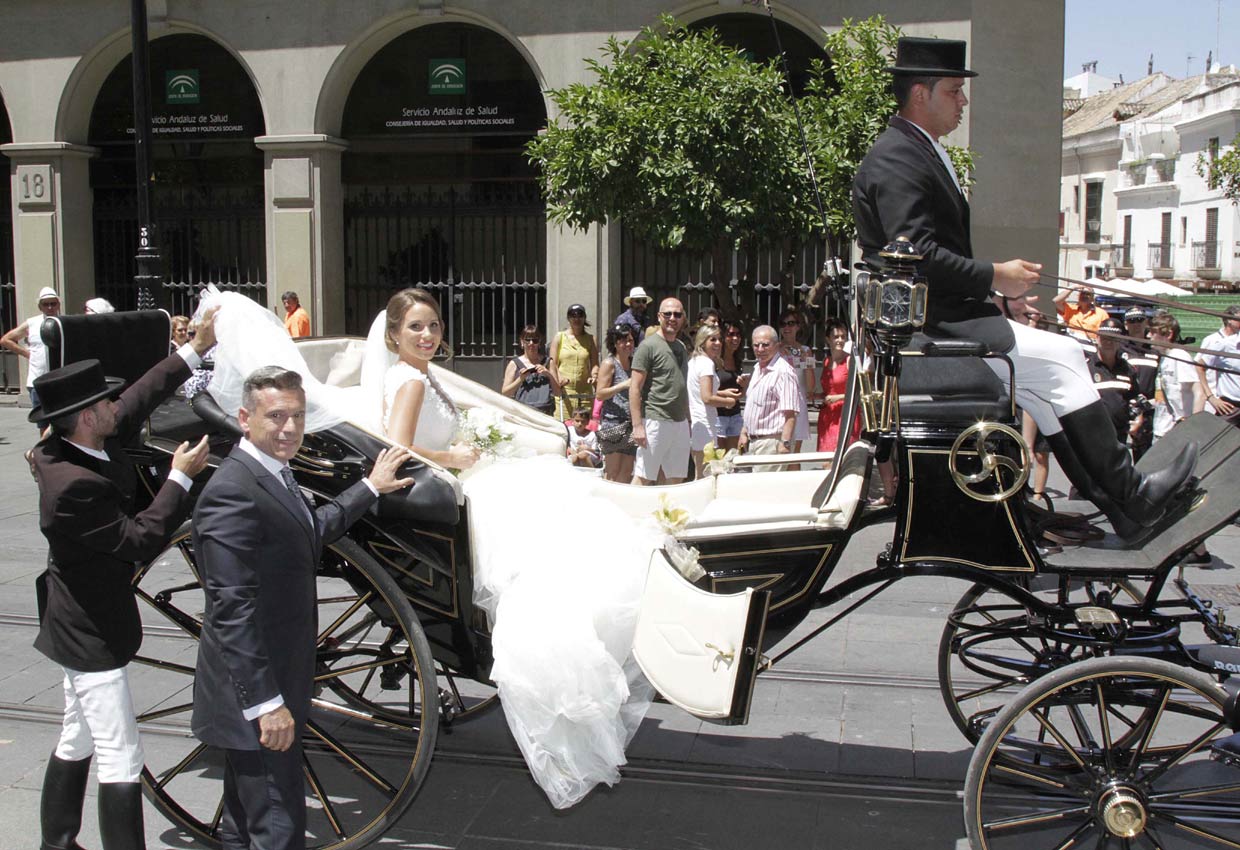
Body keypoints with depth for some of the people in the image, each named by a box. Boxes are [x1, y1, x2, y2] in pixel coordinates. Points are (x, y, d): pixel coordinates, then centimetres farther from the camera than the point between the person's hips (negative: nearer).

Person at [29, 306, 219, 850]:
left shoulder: (70, 452, -2)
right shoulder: (75, 485, -30)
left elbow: (141, 399, 5)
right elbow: (140, 540, -25)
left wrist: (197, 347, 3)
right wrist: (180, 478, -18)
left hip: (81, 621, 10)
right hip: (91, 633, -10)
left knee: (77, 742, 23)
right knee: (120, 762, -4)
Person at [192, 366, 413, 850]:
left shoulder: (272, 474, 8)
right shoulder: (233, 492, -23)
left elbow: (313, 530, 27)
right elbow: (232, 610, -26)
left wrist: (370, 487, 33)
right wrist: (266, 703, -26)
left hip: (262, 689, 10)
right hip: (256, 695, -10)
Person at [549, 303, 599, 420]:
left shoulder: (590, 339, 13)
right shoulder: (560, 337, 8)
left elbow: (594, 363, 7)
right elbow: (553, 364, 2)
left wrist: (594, 375, -15)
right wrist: (558, 381, -15)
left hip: (585, 393, 2)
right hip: (564, 392, -2)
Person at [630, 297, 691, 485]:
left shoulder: (681, 347, 17)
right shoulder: (649, 346, -6)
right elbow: (635, 388, -11)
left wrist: (688, 420, 17)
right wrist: (637, 425, -17)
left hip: (680, 422, 7)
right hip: (655, 421, -7)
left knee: (675, 480, 9)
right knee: (643, 478, -6)